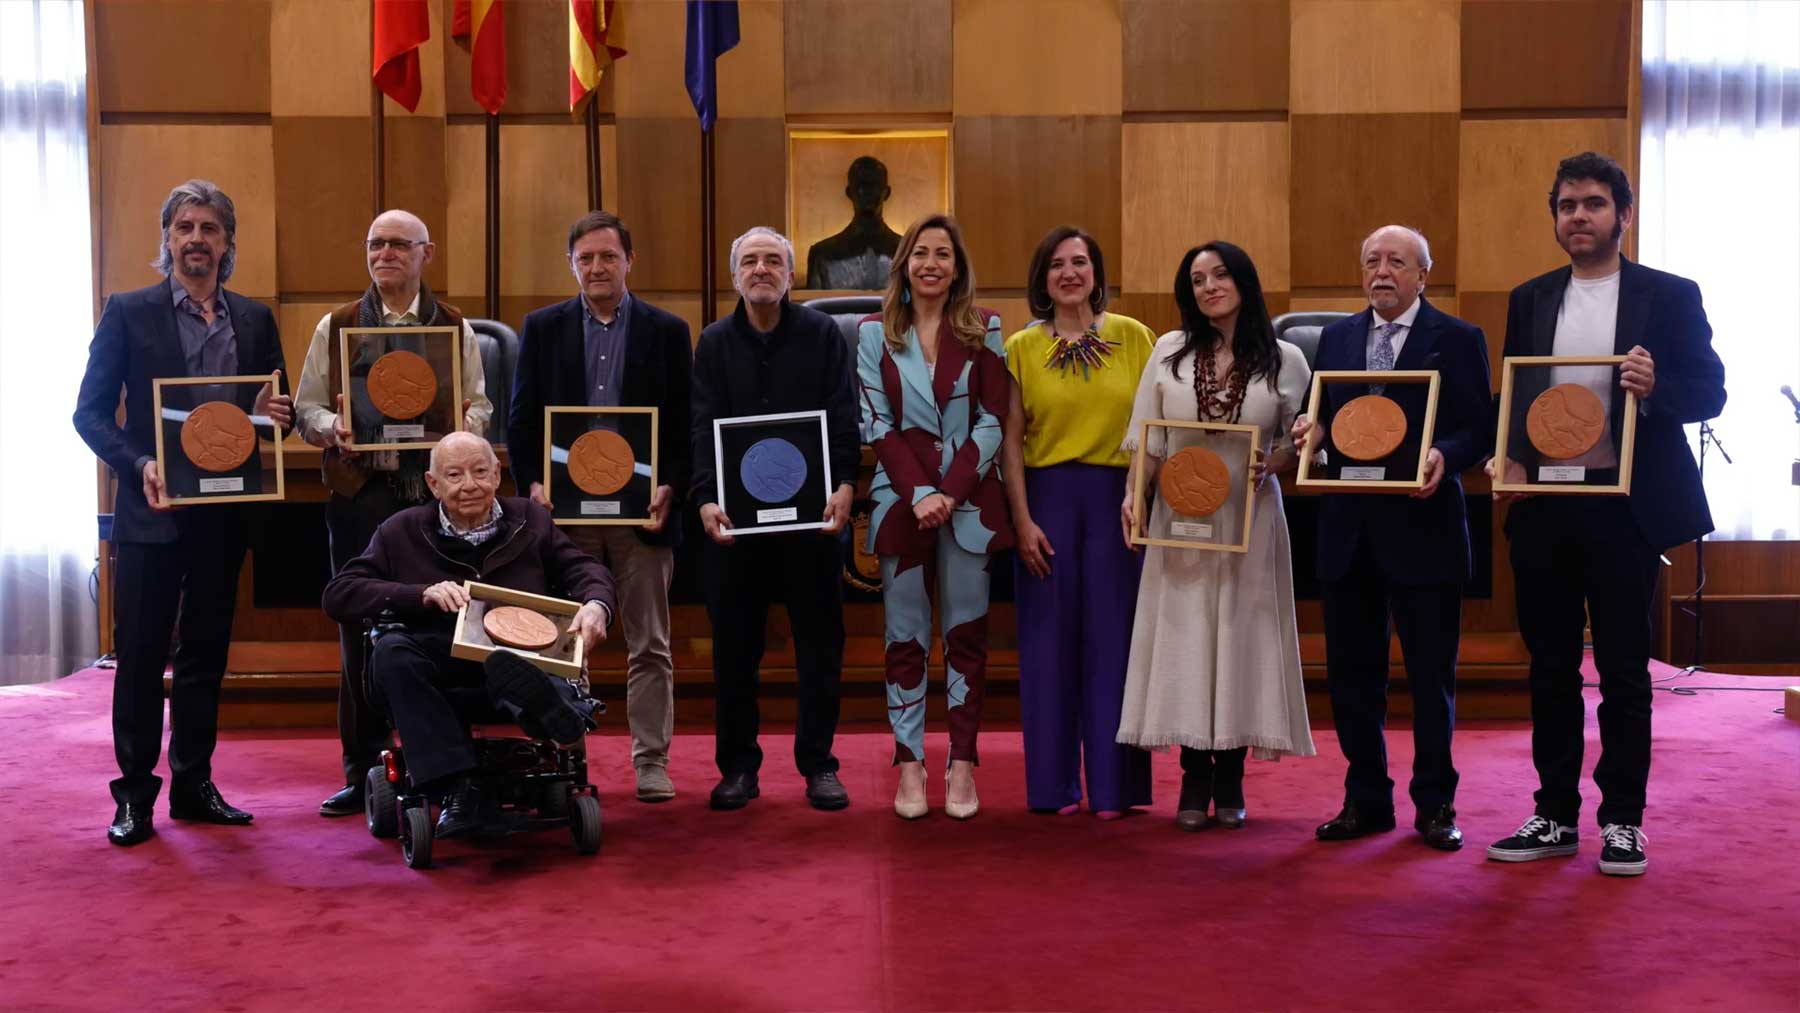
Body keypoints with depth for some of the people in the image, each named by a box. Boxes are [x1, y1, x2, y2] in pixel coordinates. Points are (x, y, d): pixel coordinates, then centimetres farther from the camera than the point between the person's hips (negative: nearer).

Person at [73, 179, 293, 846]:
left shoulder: (255, 320, 10)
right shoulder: (129, 312, 0)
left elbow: (277, 409, 13)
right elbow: (91, 411, -3)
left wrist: (274, 415, -11)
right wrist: (138, 464, -18)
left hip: (224, 511, 3)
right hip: (152, 510, -3)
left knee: (206, 653, 11)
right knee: (140, 654, 1)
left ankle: (193, 784, 20)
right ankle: (135, 793, 10)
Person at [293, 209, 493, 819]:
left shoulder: (456, 327, 11)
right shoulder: (336, 327, 10)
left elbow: (480, 404, 12)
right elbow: (306, 407, 10)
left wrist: (464, 423, -11)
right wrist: (333, 427, -12)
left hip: (435, 489, 0)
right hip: (360, 490, 0)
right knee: (360, 630, 2)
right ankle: (362, 772, 12)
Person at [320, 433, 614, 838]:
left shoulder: (529, 520, 15)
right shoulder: (402, 532, 9)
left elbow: (582, 568, 16)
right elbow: (338, 595, 2)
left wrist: (596, 604, -10)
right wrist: (423, 595, -13)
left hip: (525, 663, 0)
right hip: (440, 667, 0)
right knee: (390, 650, -32)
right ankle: (454, 787, -34)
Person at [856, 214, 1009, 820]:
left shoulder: (983, 331, 5)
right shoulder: (876, 332, 6)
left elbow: (992, 421, 0)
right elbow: (878, 425, 0)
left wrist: (951, 493, -11)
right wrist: (919, 493, -11)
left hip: (969, 500, 0)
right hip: (902, 499, 0)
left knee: (967, 633, 4)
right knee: (906, 637, 3)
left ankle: (962, 761, 10)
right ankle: (909, 764, 8)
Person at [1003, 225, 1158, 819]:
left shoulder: (1133, 337, 5)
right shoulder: (1021, 347, 4)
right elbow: (1011, 439, 1)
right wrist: (1022, 519, -6)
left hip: (1116, 497, 0)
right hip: (1047, 497, 0)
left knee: (1113, 637, 3)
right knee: (1050, 640, 4)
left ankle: (1113, 782, 12)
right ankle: (1055, 784, 14)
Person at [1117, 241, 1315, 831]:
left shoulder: (1285, 360, 4)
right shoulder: (1170, 351, 7)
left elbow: (1298, 441, 7)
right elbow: (1146, 437, 7)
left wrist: (1270, 462, -14)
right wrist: (1132, 496, -7)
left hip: (1250, 517, -1)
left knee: (1242, 637, 2)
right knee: (1184, 638, 0)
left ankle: (1230, 782, 12)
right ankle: (1195, 781, 9)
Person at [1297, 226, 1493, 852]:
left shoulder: (1458, 339, -1)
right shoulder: (1337, 338, 12)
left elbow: (1480, 429, -5)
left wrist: (1444, 457, -24)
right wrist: (1311, 430, -8)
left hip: (1422, 526, -4)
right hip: (1348, 530, 4)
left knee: (1431, 675, 5)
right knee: (1351, 672, 9)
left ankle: (1434, 804, 18)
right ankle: (1366, 800, 22)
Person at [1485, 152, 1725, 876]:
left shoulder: (1670, 296, 1)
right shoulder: (1528, 300, 11)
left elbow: (1709, 391, -1)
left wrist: (1657, 387, -21)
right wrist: (1506, 457, -5)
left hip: (1624, 508, -3)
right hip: (1541, 506, 3)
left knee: (1623, 666, 4)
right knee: (1550, 666, 9)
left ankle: (1622, 820, 14)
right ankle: (1555, 815, 18)